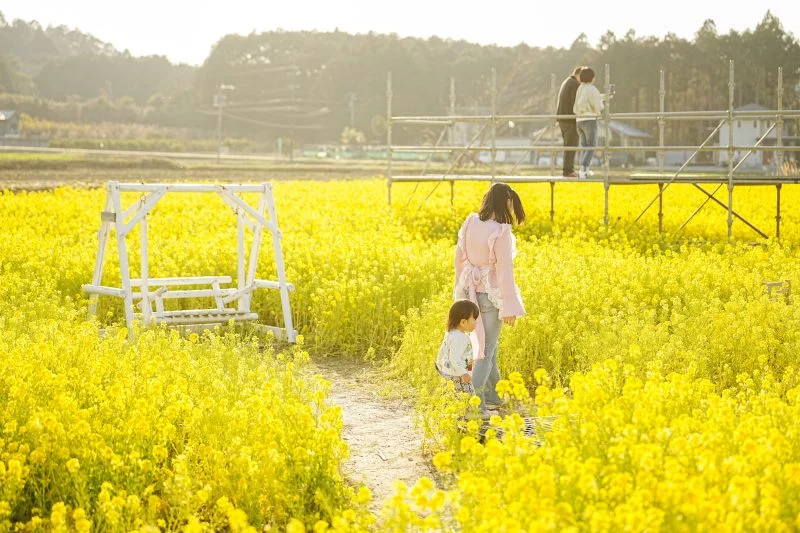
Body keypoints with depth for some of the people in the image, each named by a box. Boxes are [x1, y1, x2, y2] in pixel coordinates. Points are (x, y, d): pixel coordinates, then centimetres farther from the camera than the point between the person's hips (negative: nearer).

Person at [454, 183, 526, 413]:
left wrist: (460, 289, 23)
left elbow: (459, 258, 9)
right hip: (491, 294, -7)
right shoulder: (501, 232, -21)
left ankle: (493, 396, 33)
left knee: (485, 343, 21)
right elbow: (505, 269, -20)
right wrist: (510, 306, -15)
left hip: (470, 290, 7)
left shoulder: (470, 223, -1)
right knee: (486, 349, 3)